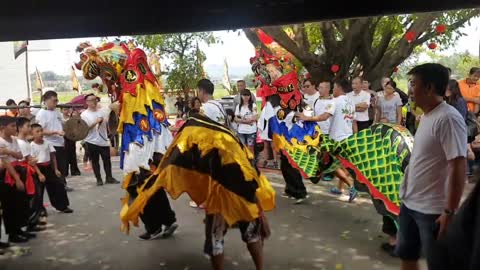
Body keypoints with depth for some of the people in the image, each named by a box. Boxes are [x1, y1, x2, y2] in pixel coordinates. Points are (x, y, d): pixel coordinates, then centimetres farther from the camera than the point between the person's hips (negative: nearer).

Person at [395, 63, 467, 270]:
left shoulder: (448, 119, -20)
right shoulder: (427, 115, 7)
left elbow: (458, 167, -23)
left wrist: (450, 212, -22)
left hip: (433, 210, -9)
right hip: (409, 203, 9)